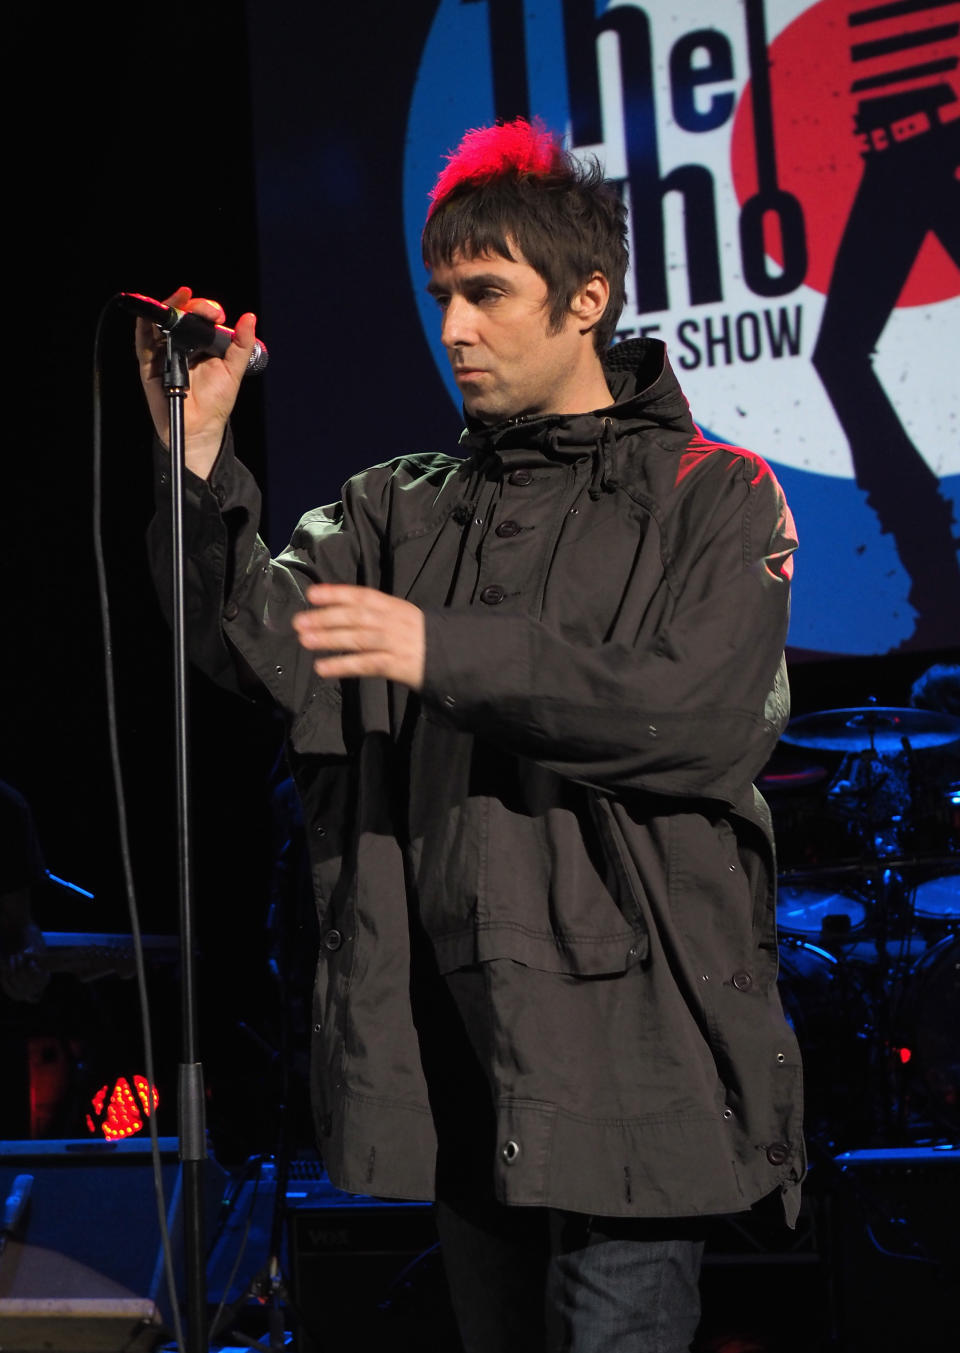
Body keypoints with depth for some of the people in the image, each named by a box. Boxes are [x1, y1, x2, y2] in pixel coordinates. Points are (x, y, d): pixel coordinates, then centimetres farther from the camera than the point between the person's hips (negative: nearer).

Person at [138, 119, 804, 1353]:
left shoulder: (712, 495, 3)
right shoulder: (401, 506, 15)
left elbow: (707, 717, -13)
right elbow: (263, 646, 1)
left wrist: (448, 652, -18)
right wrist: (197, 460, -13)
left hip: (627, 1032, -4)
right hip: (445, 1037, 5)